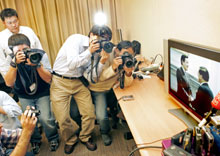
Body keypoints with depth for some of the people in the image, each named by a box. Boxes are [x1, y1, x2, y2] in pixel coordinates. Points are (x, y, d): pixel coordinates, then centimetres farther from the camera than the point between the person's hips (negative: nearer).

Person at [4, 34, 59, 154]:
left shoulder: (40, 55, -20)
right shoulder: (11, 60, -16)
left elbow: (48, 79, -22)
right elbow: (9, 83, -27)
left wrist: (37, 64, -38)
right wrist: (14, 63, -39)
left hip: (42, 94, -1)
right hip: (24, 96, 2)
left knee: (45, 118, -10)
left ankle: (53, 138, 21)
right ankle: (35, 140, 30)